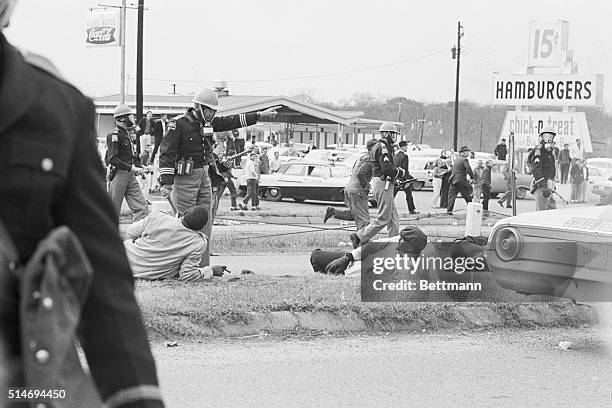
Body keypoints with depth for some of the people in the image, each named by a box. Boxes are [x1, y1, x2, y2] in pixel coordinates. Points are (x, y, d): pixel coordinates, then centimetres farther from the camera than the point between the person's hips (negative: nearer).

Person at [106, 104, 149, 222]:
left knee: (141, 207, -1)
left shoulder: (128, 134, 15)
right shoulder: (114, 135, -13)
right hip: (119, 174, -9)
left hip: (130, 176, 9)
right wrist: (131, 168, -22)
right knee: (114, 209, 1)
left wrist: (139, 167, 7)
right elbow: (113, 159, -19)